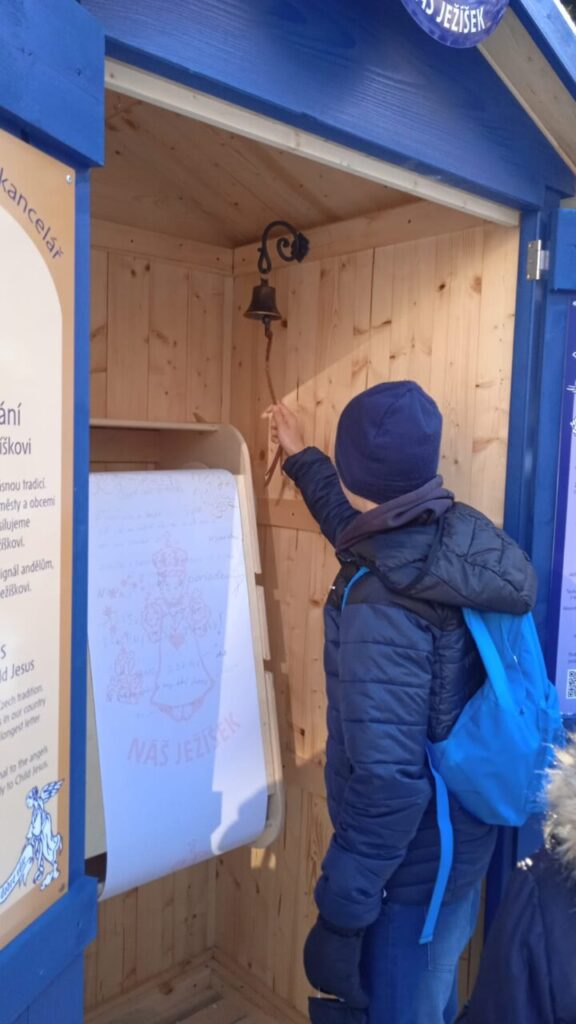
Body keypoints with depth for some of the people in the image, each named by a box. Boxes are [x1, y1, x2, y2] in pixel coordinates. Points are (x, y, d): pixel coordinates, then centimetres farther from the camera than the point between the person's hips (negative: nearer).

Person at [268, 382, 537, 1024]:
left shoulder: (381, 606, -32)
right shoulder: (456, 542, -7)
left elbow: (388, 777, -31)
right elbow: (362, 537, 14)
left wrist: (341, 899, -18)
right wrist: (302, 460, 25)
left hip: (410, 866, -7)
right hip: (457, 842, 8)